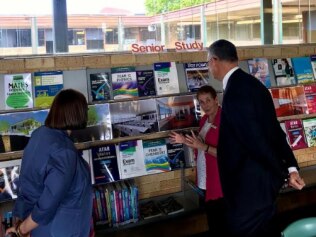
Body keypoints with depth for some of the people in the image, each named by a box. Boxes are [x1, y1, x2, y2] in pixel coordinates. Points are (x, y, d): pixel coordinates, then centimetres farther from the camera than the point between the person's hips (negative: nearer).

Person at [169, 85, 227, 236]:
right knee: (212, 222, 23)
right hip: (205, 181, 8)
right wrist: (185, 141, 3)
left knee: (221, 225, 6)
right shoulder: (204, 119, 7)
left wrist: (203, 146, -29)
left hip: (220, 183, -8)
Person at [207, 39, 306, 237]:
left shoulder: (235, 91, -23)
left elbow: (256, 140, -23)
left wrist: (284, 174, -12)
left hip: (252, 182, -9)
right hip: (263, 176, 9)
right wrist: (291, 166, 7)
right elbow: (273, 129, 8)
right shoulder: (250, 83, 8)